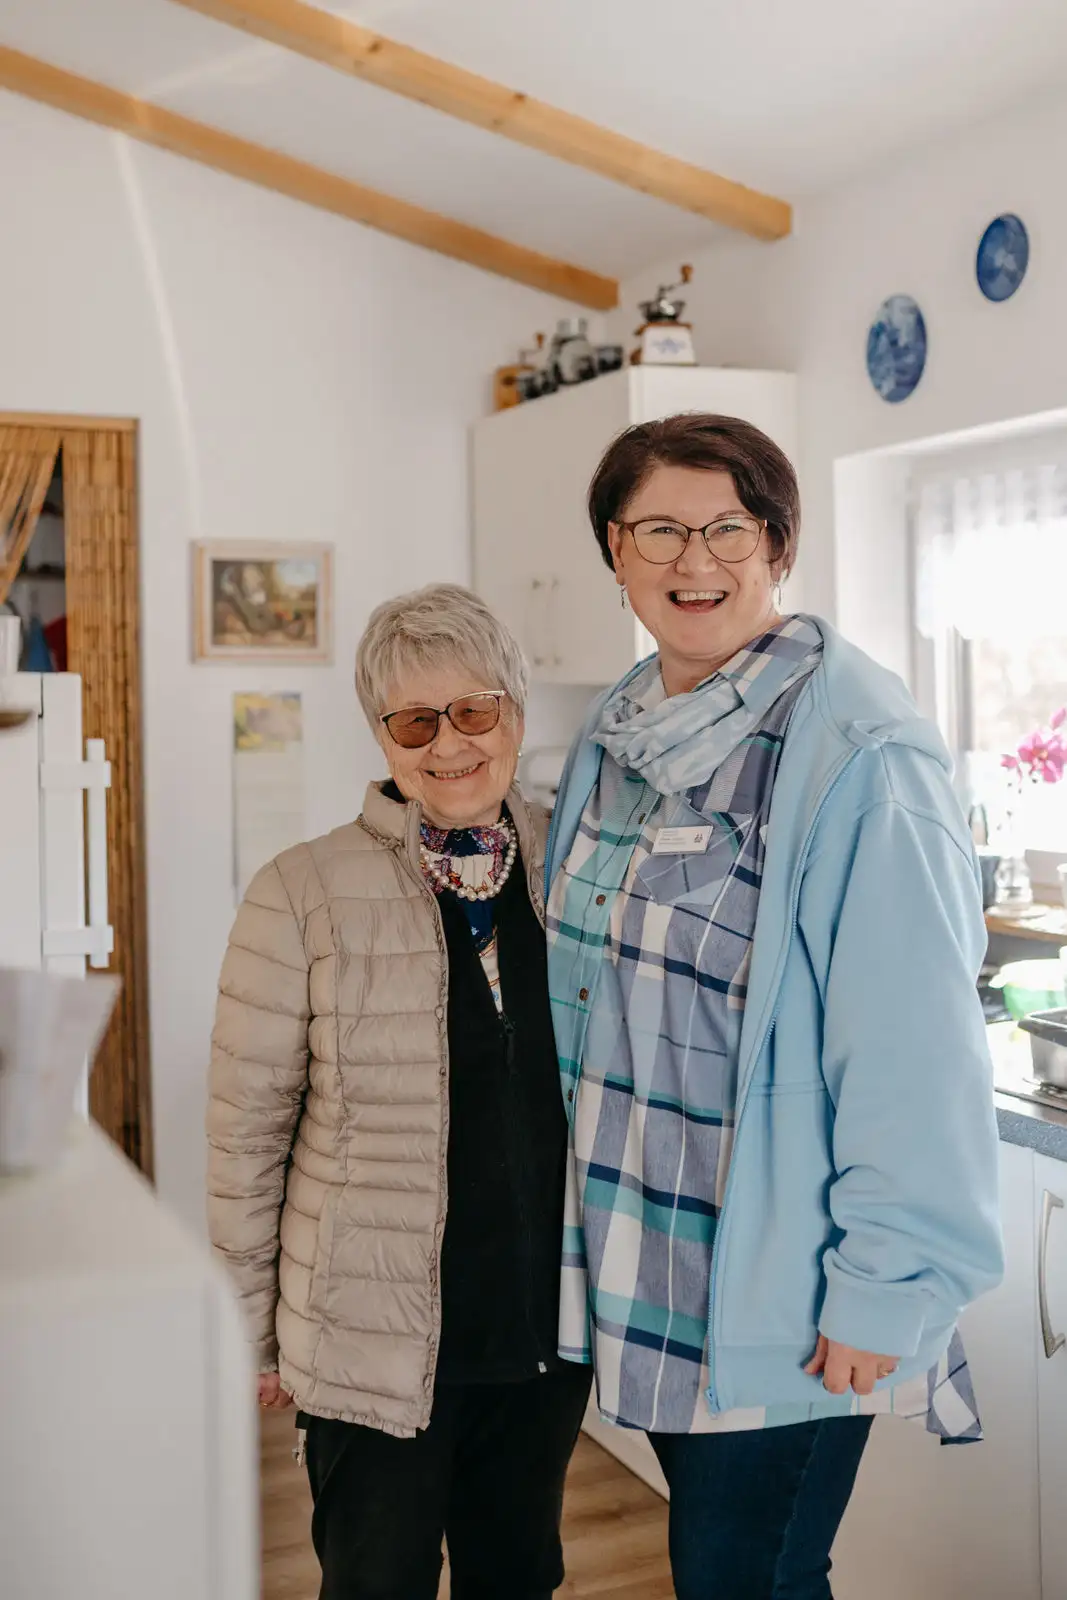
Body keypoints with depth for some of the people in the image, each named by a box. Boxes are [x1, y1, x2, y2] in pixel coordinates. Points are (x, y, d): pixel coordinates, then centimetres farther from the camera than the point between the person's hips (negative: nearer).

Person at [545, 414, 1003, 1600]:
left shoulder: (856, 751, -18)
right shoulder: (619, 736, 6)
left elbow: (914, 1043, -20)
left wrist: (888, 1286, -18)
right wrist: (588, 1214, 13)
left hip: (781, 1287, -7)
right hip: (642, 1262, 7)